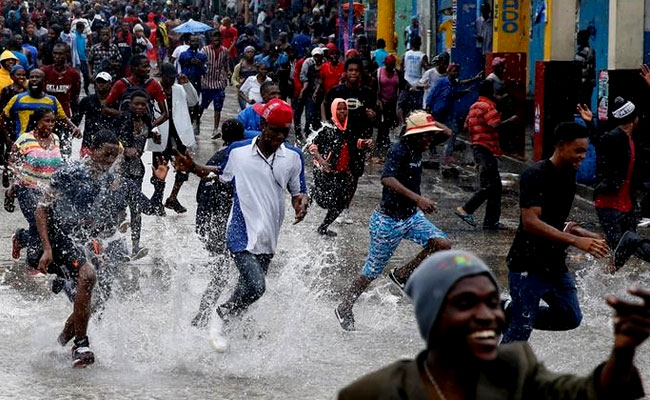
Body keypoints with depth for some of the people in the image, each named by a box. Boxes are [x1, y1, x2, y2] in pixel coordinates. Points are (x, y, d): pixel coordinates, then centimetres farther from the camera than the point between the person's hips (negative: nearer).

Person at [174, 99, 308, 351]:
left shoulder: (293, 156, 0)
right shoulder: (238, 151, -4)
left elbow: (298, 191, 9)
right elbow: (221, 174, 16)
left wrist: (301, 203, -14)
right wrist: (193, 168, 1)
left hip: (268, 238, 4)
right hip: (241, 234, -4)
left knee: (247, 288, 12)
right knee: (255, 286, -20)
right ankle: (220, 318, 4)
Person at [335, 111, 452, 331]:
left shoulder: (417, 147, 1)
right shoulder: (399, 150, -23)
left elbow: (446, 133, 15)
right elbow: (387, 179, -39)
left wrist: (428, 122, -3)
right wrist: (418, 199, -45)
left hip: (411, 217, 8)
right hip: (388, 220, -7)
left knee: (442, 244, -12)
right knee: (372, 271, 3)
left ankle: (402, 275, 8)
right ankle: (344, 308, 24)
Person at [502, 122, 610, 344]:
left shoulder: (568, 175, 9)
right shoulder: (535, 176, -17)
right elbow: (530, 223, -26)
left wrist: (589, 236, 5)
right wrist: (576, 240, -31)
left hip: (555, 265, 8)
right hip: (528, 266, -8)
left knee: (570, 317, 9)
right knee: (519, 333, -5)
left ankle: (511, 312, 20)